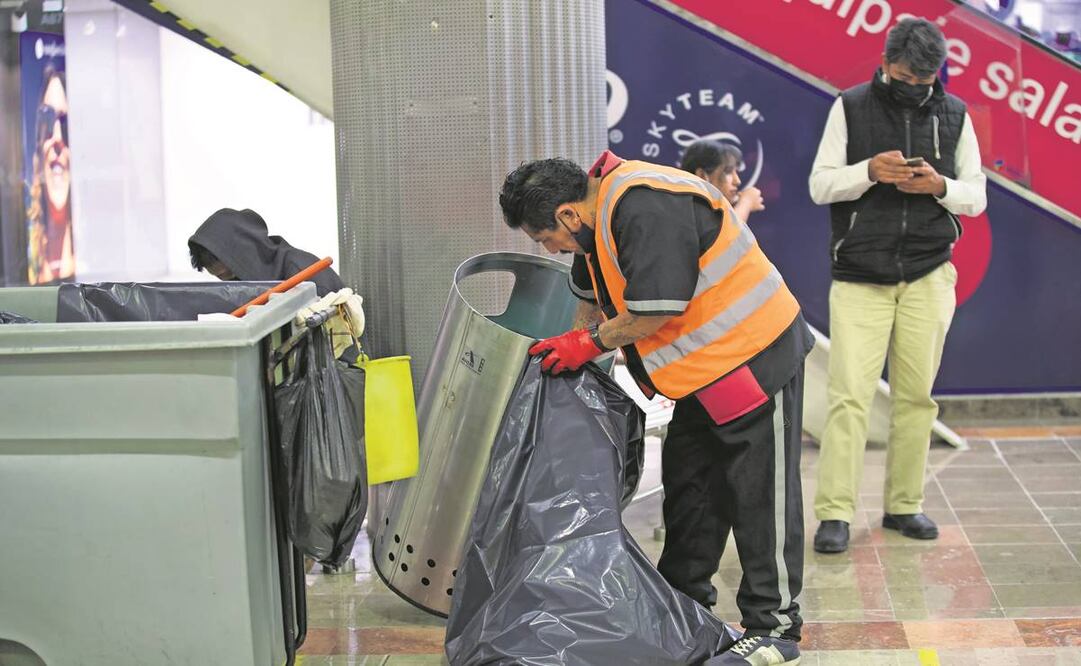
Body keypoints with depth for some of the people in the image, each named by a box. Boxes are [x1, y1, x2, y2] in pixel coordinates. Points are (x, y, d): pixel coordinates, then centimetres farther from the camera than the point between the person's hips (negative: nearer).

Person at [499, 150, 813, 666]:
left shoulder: (647, 210, -26)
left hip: (755, 355, -10)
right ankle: (684, 600, 30)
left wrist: (591, 343, -12)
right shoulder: (599, 208, 6)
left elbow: (657, 308, -26)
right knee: (687, 484, 16)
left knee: (760, 496, -3)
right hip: (705, 365, 10)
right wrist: (571, 351, 25)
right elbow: (592, 291, 24)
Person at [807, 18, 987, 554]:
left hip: (928, 277, 2)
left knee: (915, 395, 4)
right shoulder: (851, 108, 2)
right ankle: (834, 514, -6)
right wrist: (869, 171, -19)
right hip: (859, 278, -2)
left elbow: (976, 195, 9)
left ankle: (903, 505, 15)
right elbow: (820, 185, -1)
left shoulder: (955, 115, 8)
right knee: (849, 395, -8)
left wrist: (941, 186, -12)